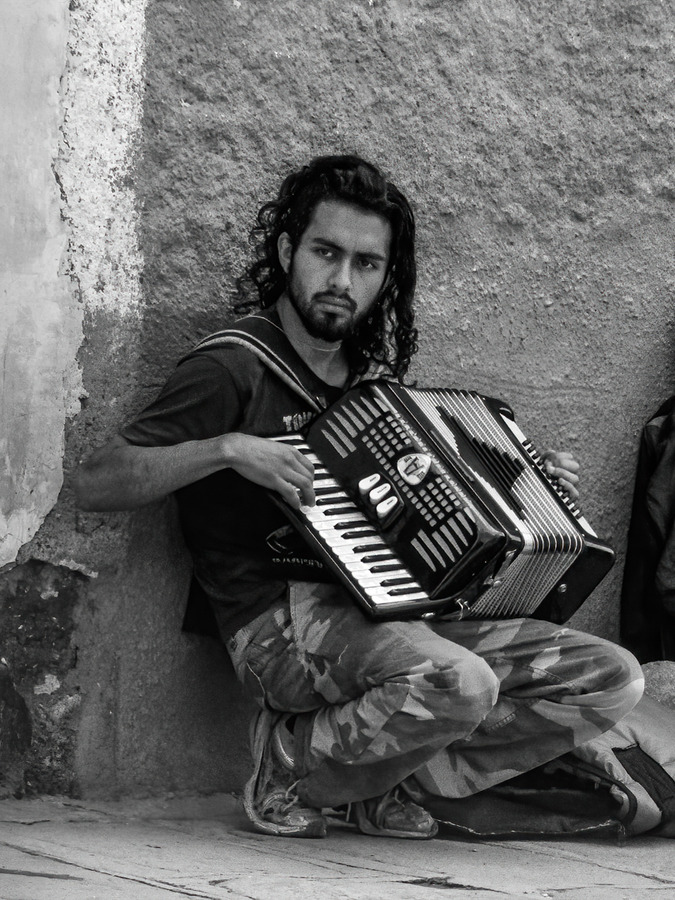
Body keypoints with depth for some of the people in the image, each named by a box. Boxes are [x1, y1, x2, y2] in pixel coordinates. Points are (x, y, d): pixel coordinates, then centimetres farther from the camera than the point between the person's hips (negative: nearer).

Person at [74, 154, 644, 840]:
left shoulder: (372, 375, 19)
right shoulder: (234, 367, -3)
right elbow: (94, 483, -12)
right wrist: (229, 448, -23)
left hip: (408, 616, 7)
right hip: (283, 621, -7)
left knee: (613, 680, -6)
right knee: (458, 683, -36)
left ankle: (379, 780, -2)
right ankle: (292, 763, -8)